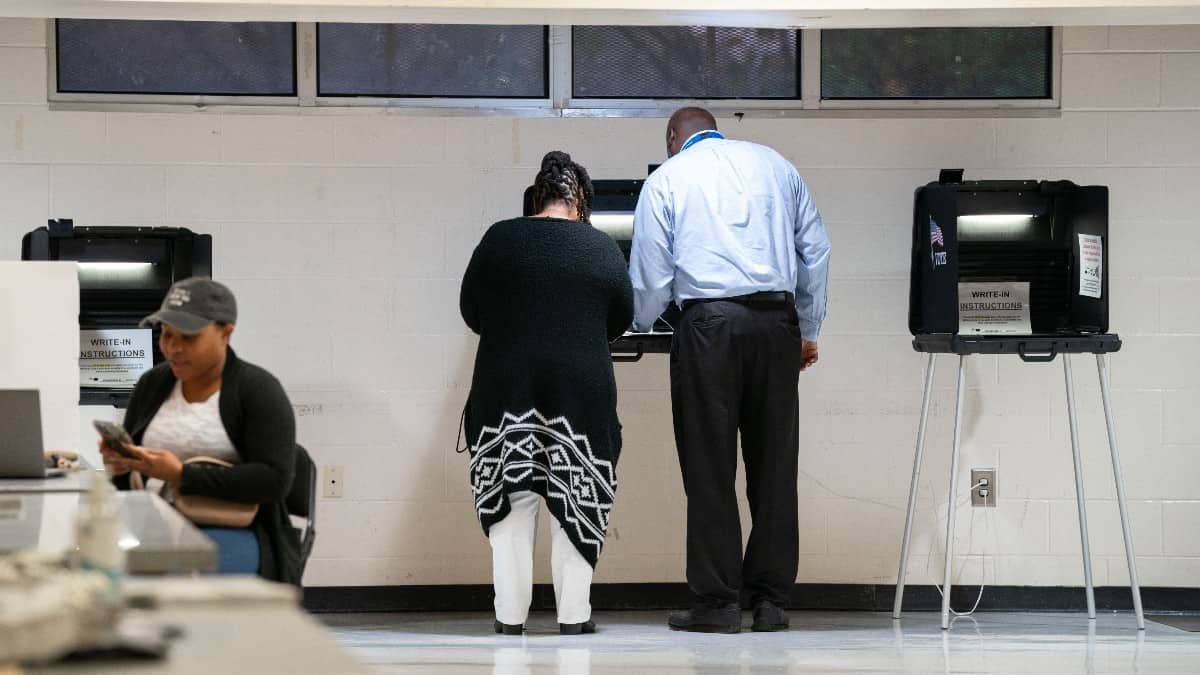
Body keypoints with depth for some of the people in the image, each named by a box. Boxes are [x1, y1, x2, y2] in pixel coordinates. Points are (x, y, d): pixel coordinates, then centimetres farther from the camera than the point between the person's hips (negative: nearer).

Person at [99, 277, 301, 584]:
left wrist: (181, 476, -21)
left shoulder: (258, 390, -3)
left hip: (235, 532, -5)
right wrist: (120, 464, -7)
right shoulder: (152, 385, 14)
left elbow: (274, 480, -15)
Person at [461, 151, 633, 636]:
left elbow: (470, 310, 5)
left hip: (505, 382, 0)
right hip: (581, 385, 0)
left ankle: (510, 614, 5)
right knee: (575, 497, 6)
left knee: (510, 496, 6)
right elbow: (622, 318, 9)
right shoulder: (601, 246, 1)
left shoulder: (499, 239, 0)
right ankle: (573, 614, 5)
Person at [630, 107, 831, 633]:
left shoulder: (667, 179, 8)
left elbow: (650, 272, 6)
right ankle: (771, 599, 6)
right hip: (777, 320, 3)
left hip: (709, 323, -3)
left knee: (709, 467, 0)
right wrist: (808, 331, 20)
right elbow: (815, 250, 14)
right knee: (774, 463, 6)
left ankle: (718, 603, -1)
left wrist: (638, 325, 25)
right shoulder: (775, 165, 17)